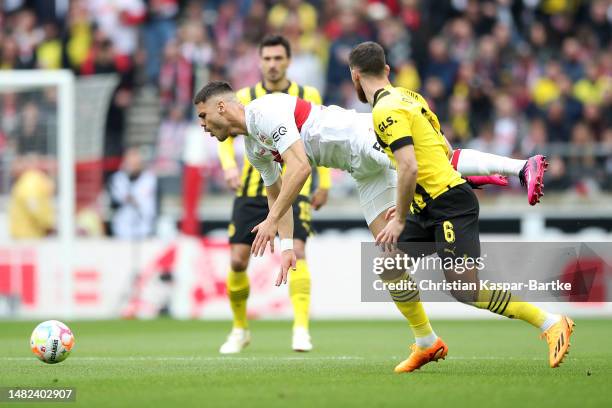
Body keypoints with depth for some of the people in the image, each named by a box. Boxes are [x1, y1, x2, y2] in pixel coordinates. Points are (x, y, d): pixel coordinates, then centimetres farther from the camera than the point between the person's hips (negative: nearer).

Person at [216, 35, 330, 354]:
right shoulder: (245, 97, 2)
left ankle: (301, 328, -23)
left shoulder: (308, 97, 2)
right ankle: (240, 330, 20)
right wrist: (229, 166, -11)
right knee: (237, 259, -1)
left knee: (297, 251, -22)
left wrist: (323, 184, 8)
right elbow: (226, 135, 8)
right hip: (253, 189, 2)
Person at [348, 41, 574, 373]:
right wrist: (410, 202, 23)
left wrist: (400, 219, -16)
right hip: (429, 206, 10)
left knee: (466, 291, -14)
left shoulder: (386, 111, -14)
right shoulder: (406, 97, 15)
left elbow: (409, 167, -24)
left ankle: (551, 324, -8)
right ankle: (427, 344, 19)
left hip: (449, 205, -10)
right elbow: (444, 149, 21)